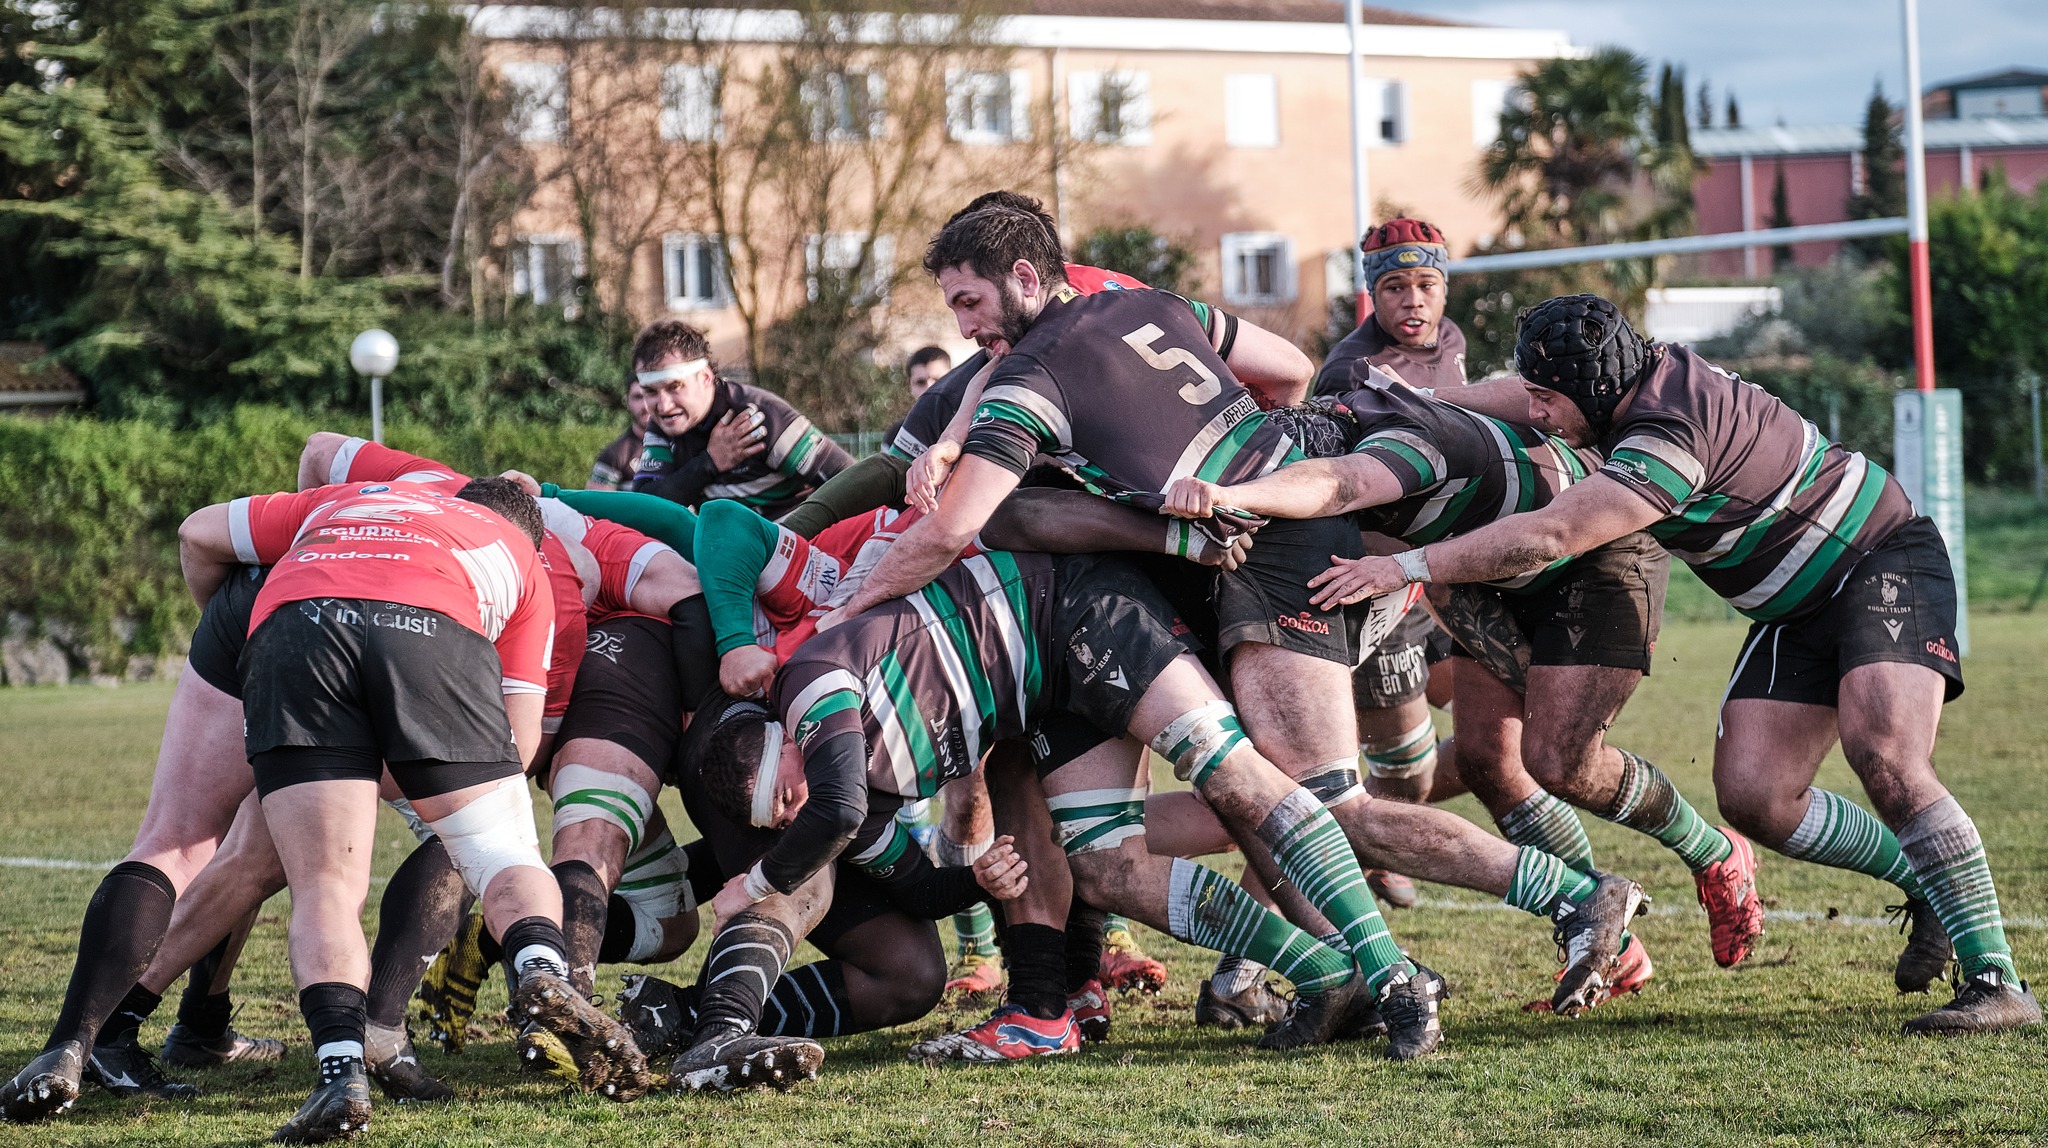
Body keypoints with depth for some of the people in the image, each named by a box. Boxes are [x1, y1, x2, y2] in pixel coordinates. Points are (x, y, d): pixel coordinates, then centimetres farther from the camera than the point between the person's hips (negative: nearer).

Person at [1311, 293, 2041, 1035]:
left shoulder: (1672, 436, -30)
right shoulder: (1650, 373, -3)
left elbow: (1546, 538, -36)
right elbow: (1527, 399, 17)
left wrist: (1407, 567, -32)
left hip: (1885, 563, -9)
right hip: (1798, 607, 9)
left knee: (1882, 752, -29)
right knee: (1752, 797, -5)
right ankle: (1926, 887, 14)